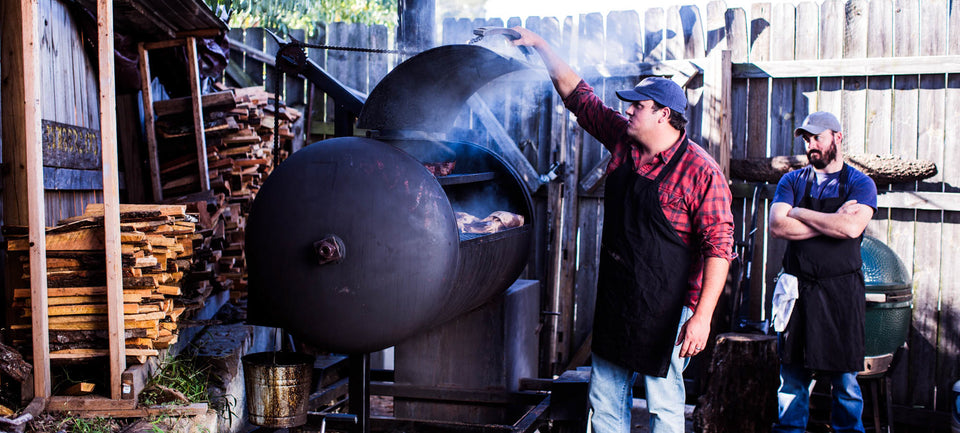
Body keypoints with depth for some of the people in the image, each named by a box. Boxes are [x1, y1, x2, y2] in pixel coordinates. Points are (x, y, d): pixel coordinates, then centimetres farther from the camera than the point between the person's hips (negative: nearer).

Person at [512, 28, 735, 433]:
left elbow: (719, 246, -17)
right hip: (614, 300, 7)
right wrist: (539, 44, 12)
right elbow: (575, 92, 13)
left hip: (665, 310, -7)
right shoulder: (622, 140, 3)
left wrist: (702, 315, -21)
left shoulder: (700, 171, -16)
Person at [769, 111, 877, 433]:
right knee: (792, 374, 8)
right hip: (797, 288, 2)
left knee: (845, 378, 4)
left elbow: (851, 227, -17)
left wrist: (799, 213, -7)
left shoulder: (860, 183, 2)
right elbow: (777, 226, -7)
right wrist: (832, 222, -10)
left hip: (841, 290, -2)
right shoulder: (792, 181, 9)